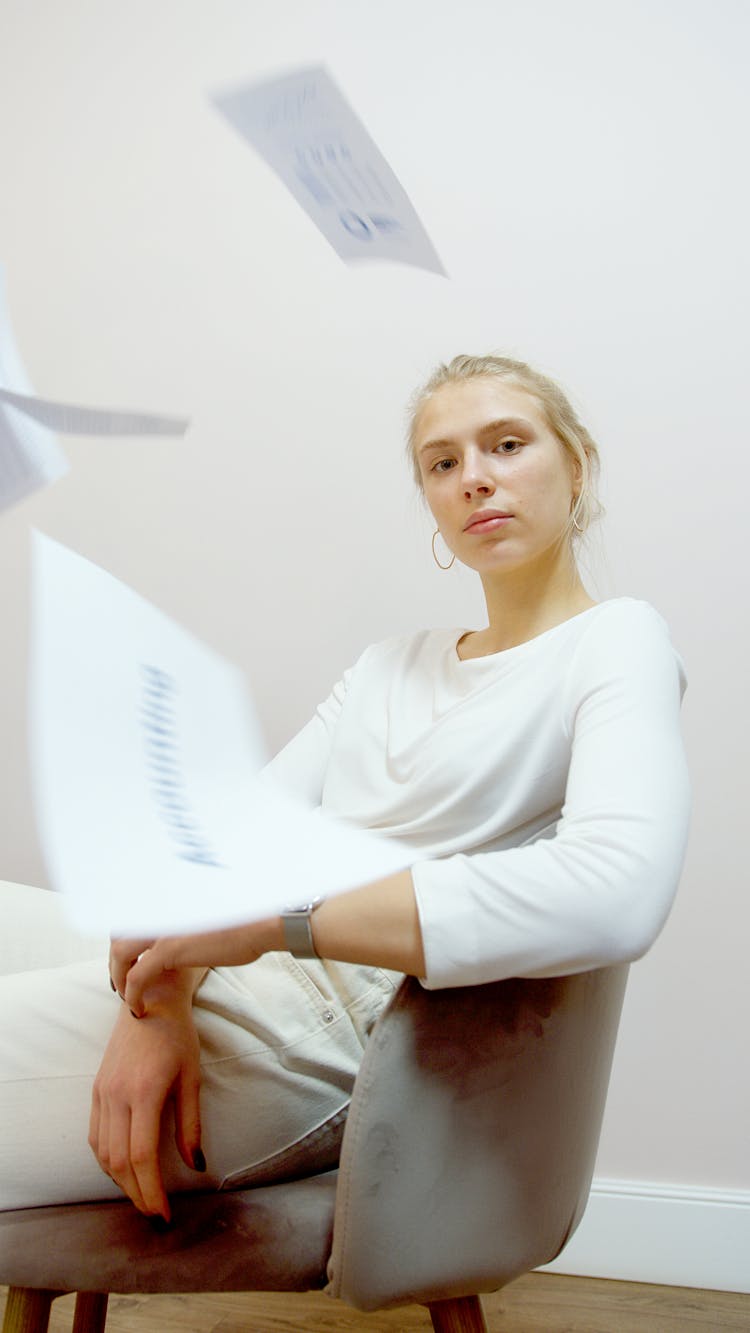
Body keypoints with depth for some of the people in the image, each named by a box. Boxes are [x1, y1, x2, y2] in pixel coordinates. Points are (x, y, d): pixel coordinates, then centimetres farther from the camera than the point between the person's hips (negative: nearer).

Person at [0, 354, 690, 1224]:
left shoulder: (617, 640, -2)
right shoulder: (392, 663, 20)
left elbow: (615, 896, -23)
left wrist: (270, 917, -24)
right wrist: (160, 990, -15)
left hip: (328, 1036, -7)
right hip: (229, 966, 7)